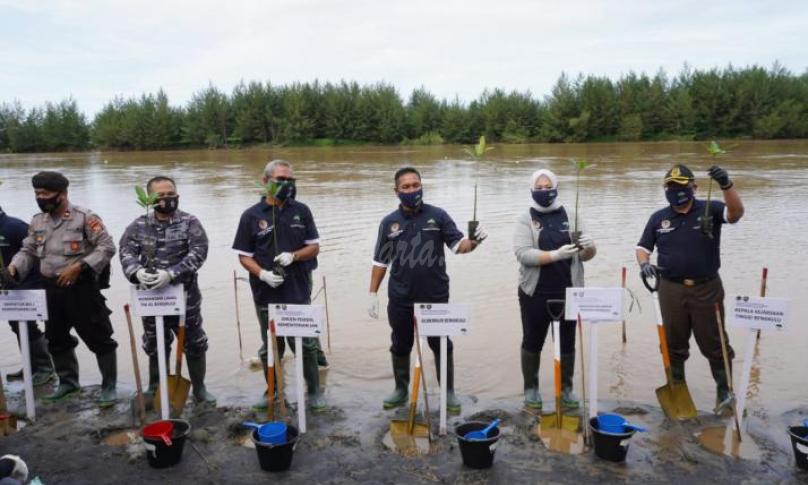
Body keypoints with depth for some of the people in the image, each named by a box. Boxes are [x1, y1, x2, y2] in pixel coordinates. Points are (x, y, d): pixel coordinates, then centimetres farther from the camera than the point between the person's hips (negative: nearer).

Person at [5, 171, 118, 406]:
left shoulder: (84, 217, -11)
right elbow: (28, 251, 14)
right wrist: (14, 268, -6)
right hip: (51, 290, 7)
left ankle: (109, 386, 12)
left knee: (99, 338, -1)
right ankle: (68, 381, 37)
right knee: (56, 339, 18)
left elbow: (107, 247, -14)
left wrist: (79, 266, -21)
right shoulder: (37, 222, 9)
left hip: (82, 288, -7)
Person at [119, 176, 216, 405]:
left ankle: (199, 388, 25)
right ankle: (155, 390, 34)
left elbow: (197, 254, -17)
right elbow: (126, 252, -6)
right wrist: (137, 272, -27)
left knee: (194, 345, 8)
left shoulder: (190, 223, -6)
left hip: (184, 297, -2)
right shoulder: (138, 225, 3)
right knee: (155, 347, 17)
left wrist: (170, 274, -28)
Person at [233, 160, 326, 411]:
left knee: (307, 344, 6)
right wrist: (262, 274, -17)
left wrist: (293, 256, -14)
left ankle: (314, 391, 22)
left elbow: (314, 247, 4)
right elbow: (244, 256, 0)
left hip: (298, 292, 1)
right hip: (266, 294, 0)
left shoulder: (301, 211, 2)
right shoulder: (251, 216, -2)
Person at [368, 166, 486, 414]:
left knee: (441, 345, 9)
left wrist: (473, 241, -28)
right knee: (400, 345, 15)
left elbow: (458, 245, -6)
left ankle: (449, 392, 25)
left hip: (435, 296, -1)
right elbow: (380, 261, 7)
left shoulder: (438, 215, -2)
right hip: (400, 298, 2)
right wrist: (372, 293, 4)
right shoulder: (389, 222, 3)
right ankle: (401, 390, 34)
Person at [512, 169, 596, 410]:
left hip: (567, 292, 2)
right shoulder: (525, 218, -2)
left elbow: (584, 256, 6)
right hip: (535, 293, -2)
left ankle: (566, 388, 28)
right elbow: (522, 253, -16)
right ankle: (531, 389, 25)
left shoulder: (570, 217, 6)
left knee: (567, 342, 13)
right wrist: (556, 255, -26)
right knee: (533, 342, 10)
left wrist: (589, 246, -18)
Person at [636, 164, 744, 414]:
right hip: (671, 289, 2)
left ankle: (724, 391, 23)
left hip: (707, 288, -2)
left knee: (714, 343, 8)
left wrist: (726, 185, -39)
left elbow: (736, 212, -22)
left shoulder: (710, 209, -3)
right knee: (674, 343, 14)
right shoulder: (658, 218, 4)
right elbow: (643, 247, 9)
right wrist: (644, 263, -13)